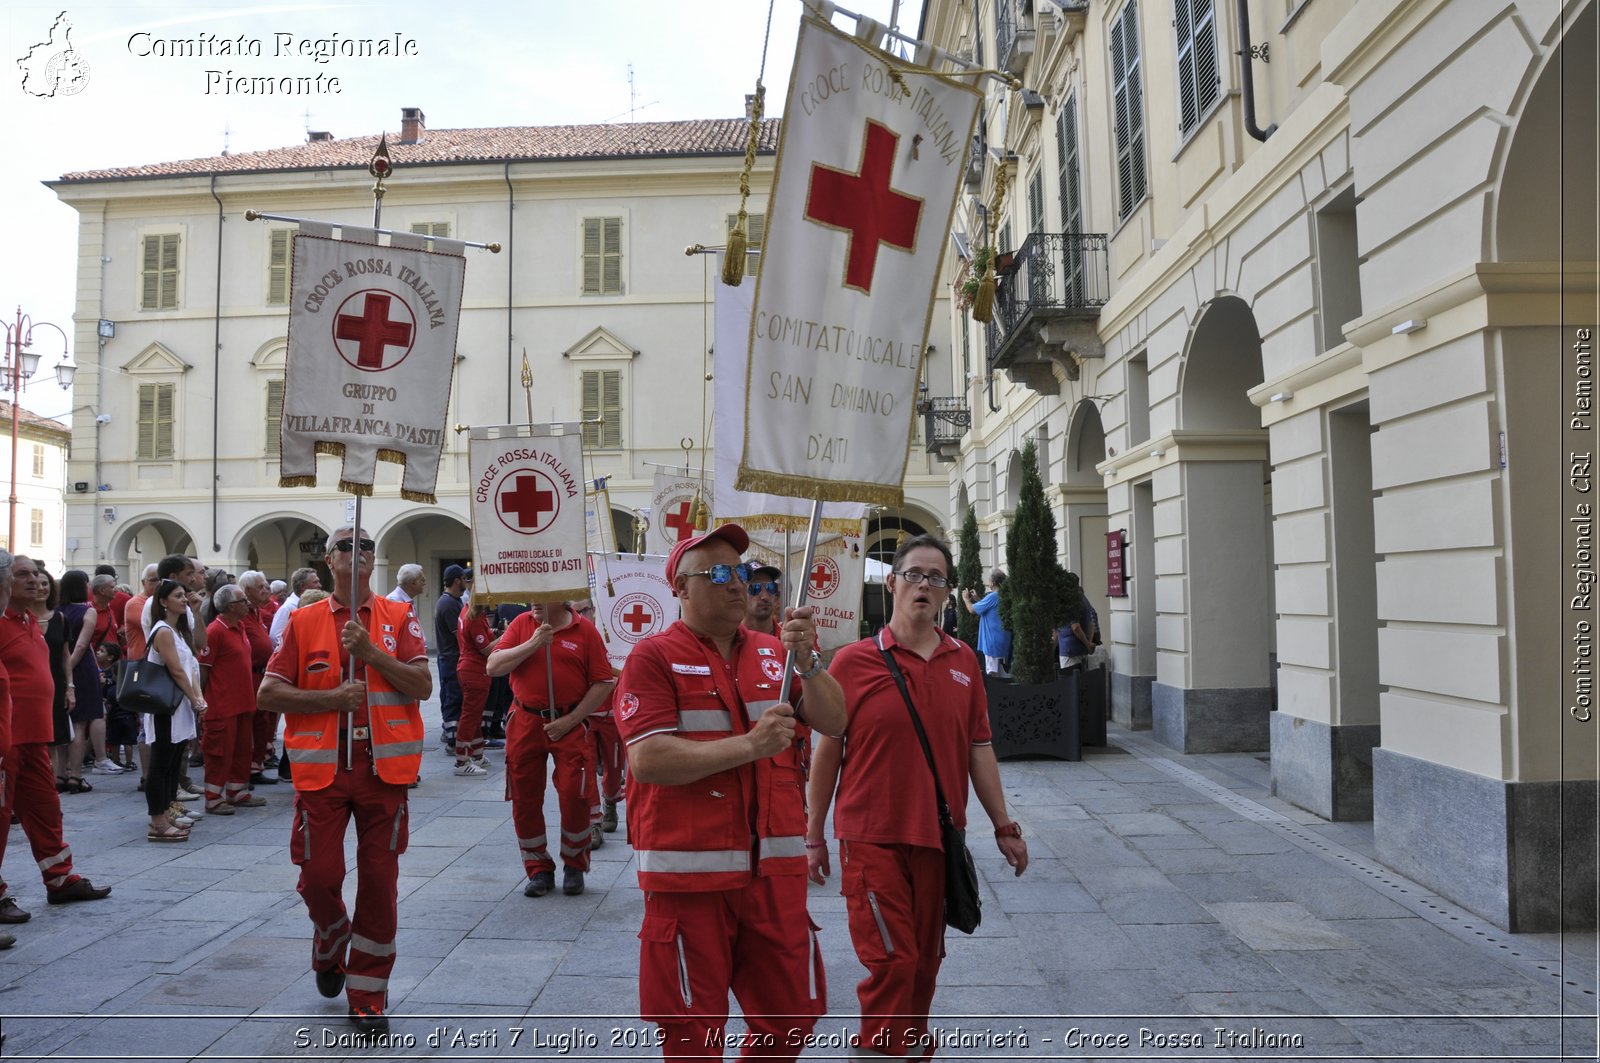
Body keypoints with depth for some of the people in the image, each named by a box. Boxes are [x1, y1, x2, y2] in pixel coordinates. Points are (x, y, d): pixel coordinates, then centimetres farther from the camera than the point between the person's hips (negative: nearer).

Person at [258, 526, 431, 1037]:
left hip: (384, 766, 0)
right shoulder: (304, 621, 5)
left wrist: (371, 651, -15)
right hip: (322, 767, 1)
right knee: (318, 875, 2)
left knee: (379, 881, 2)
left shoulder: (398, 617, 4)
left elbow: (423, 686, -6)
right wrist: (332, 697, -11)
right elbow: (269, 693, 1)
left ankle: (368, 995, 18)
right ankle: (331, 940, 38)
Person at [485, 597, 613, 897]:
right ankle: (538, 869, 23)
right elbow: (493, 667, -7)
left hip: (569, 724, -2)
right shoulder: (521, 624, 3)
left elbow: (604, 682, -5)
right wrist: (533, 644, -18)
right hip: (525, 723, 3)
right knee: (525, 800, 7)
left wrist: (571, 720, -10)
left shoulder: (584, 630, -4)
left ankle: (574, 866, 17)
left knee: (574, 797, -5)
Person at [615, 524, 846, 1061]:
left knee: (792, 1015, 15)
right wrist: (749, 745, -22)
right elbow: (647, 759, -17)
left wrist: (807, 660, -14)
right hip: (689, 871, -4)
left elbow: (833, 722, 2)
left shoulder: (773, 652, 8)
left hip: (775, 868, 5)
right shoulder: (654, 657, -7)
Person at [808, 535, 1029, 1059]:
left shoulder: (963, 661, 4)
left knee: (925, 962, 15)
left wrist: (1003, 826, 9)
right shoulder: (853, 661, -7)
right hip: (872, 837, -4)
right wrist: (813, 837, 0)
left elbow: (978, 748, 9)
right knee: (892, 963, -4)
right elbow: (827, 752, -3)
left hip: (940, 838, 4)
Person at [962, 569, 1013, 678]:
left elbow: (972, 610, -11)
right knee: (1005, 674, 11)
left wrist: (967, 599, 8)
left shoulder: (992, 597, -16)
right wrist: (977, 599, 21)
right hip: (1005, 641, 9)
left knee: (992, 673, -6)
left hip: (993, 642, -8)